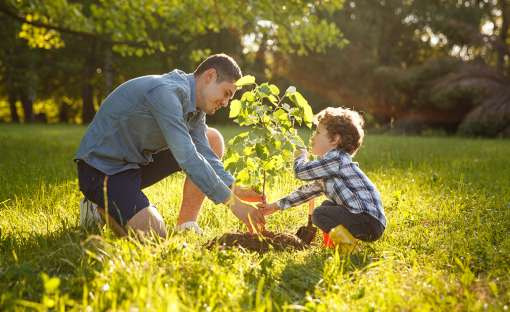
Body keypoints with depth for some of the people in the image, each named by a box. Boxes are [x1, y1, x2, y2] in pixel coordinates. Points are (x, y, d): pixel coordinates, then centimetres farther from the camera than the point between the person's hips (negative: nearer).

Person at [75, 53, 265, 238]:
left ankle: (186, 225, 3)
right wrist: (232, 202, -31)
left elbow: (205, 153, -2)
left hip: (136, 161, 10)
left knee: (212, 140, 3)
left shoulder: (195, 103, 4)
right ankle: (100, 207, 2)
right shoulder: (166, 92, -26)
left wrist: (235, 190, -17)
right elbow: (187, 157, -33)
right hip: (101, 167, -9)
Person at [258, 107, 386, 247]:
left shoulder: (337, 159, -14)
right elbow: (308, 190, 24)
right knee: (327, 205, 26)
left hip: (370, 221, -10)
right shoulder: (330, 164, 18)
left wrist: (301, 156, 8)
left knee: (319, 214, -17)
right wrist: (276, 206, 24)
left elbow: (300, 171, -16)